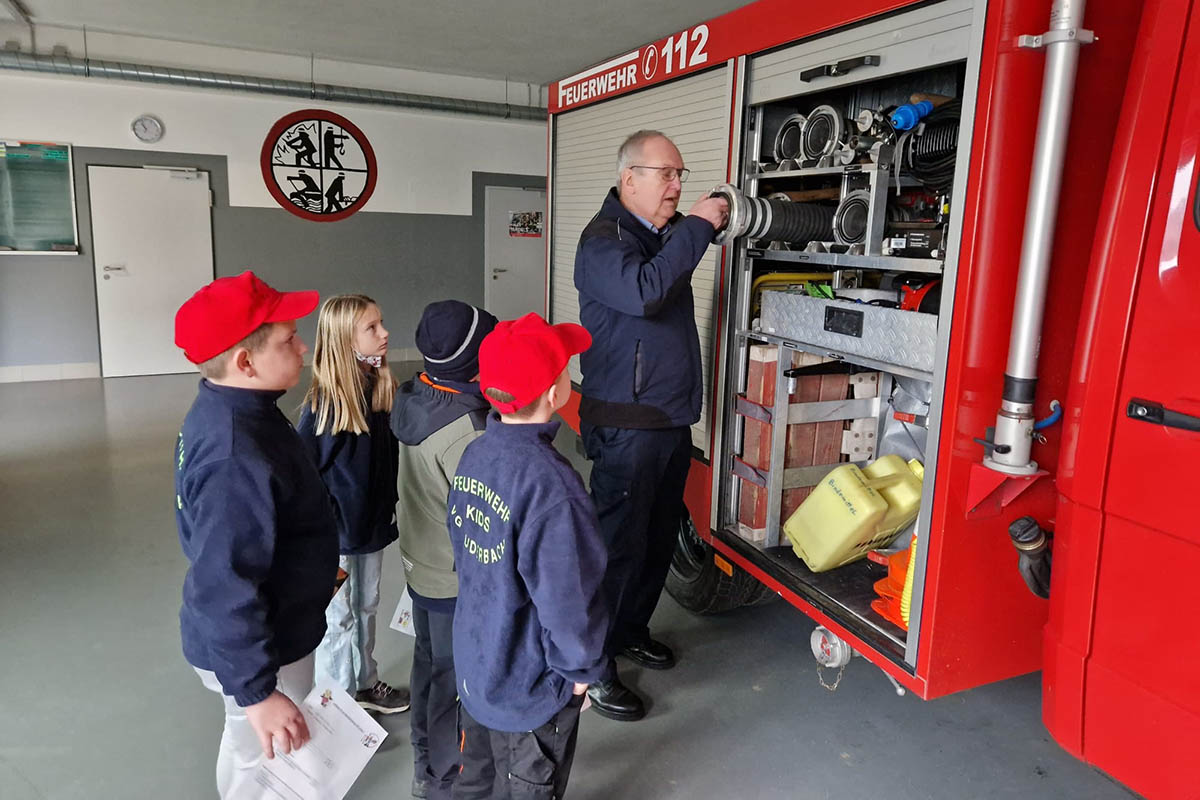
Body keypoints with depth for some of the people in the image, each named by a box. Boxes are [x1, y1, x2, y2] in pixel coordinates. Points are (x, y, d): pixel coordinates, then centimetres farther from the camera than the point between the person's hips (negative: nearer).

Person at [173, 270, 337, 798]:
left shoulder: (224, 411, -1)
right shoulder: (237, 457, -35)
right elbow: (225, 588, -33)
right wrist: (257, 690, -26)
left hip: (261, 633, 9)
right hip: (256, 649, -9)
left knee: (249, 753, 31)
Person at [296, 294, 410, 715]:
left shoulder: (384, 390, -3)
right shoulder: (323, 403, -21)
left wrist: (392, 511, 8)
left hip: (374, 523, 6)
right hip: (336, 533, -6)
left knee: (366, 607, 22)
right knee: (338, 618, 11)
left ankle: (365, 683, 42)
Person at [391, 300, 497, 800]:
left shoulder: (414, 397, -7)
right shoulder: (465, 431, -32)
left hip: (418, 561, 8)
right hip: (457, 577, -8)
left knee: (428, 662, 25)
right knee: (455, 681, 12)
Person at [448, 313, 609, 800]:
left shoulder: (475, 454, -8)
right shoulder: (548, 484, -34)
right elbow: (566, 594, -28)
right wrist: (580, 669, -11)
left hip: (475, 663, 7)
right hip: (530, 686, -6)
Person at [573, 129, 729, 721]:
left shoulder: (666, 233, 13)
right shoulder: (603, 240, -13)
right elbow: (643, 292, -31)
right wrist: (695, 227, -24)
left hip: (673, 419, 9)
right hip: (625, 424, -9)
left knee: (659, 537, 19)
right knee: (619, 543, -2)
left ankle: (631, 630, 38)